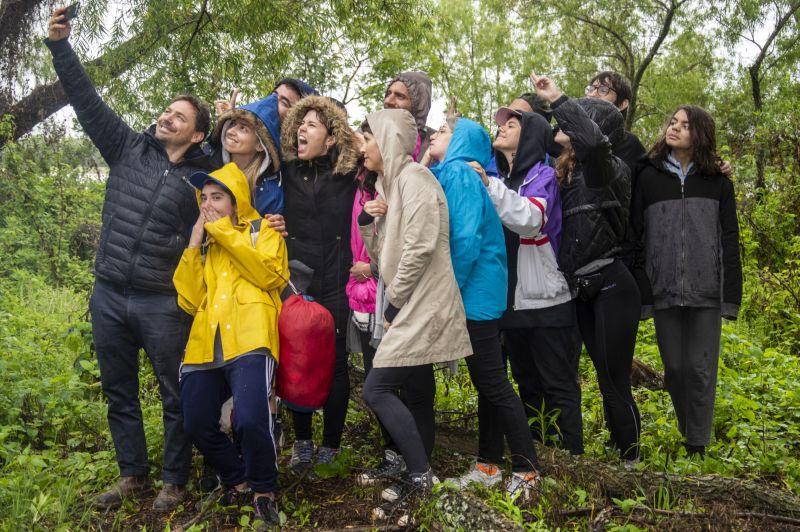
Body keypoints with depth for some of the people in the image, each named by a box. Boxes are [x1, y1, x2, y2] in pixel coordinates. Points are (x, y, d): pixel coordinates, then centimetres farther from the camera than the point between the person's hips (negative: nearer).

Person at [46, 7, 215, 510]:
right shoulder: (128, 148, 6)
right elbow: (88, 101, 4)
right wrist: (60, 45, -3)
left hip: (163, 303, -4)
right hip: (108, 295, 4)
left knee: (175, 396, 5)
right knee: (119, 392, 15)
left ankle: (175, 481, 22)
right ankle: (133, 474, 31)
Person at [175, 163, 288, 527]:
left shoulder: (261, 231, 13)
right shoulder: (202, 242, 23)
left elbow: (272, 275, -9)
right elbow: (189, 302, 11)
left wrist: (225, 233, -4)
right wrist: (195, 245, 5)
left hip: (248, 342, -5)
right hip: (206, 347, 5)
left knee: (250, 420, -23)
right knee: (197, 425, -7)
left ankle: (264, 490, 3)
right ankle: (237, 480, 21)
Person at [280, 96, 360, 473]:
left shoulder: (349, 172, -1)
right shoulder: (288, 171, 6)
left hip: (335, 285, -2)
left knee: (334, 364, 6)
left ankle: (330, 447, 21)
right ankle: (302, 441, 26)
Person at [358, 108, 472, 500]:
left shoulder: (413, 177, -11)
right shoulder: (389, 184, 17)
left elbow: (420, 247, -21)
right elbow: (383, 253, 19)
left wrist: (393, 301, -13)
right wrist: (366, 221, 1)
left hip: (423, 305, -9)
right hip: (411, 306, 9)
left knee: (376, 390, -11)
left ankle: (420, 475, -3)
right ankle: (420, 471, 21)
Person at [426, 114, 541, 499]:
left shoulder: (459, 173, -12)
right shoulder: (450, 175, 16)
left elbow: (466, 239, -21)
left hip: (474, 294, -10)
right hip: (472, 294, 10)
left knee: (493, 384, -3)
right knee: (486, 382, 14)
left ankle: (526, 470, 8)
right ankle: (488, 466, 24)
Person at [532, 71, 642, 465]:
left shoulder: (607, 168, -14)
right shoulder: (568, 172, 10)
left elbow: (590, 140, -36)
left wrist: (557, 100, -26)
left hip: (612, 289, -8)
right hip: (584, 292, 8)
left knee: (615, 383, 0)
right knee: (607, 378, 17)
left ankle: (632, 462, 16)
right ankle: (617, 450, 31)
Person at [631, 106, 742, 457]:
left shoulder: (717, 181, 8)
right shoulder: (648, 176, 8)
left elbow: (729, 240, 5)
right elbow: (636, 235, 5)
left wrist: (732, 293, -3)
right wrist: (639, 290, -2)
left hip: (706, 290, -1)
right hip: (664, 290, 1)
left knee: (700, 368, 1)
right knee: (674, 367, 8)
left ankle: (698, 445, 12)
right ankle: (686, 434, 26)